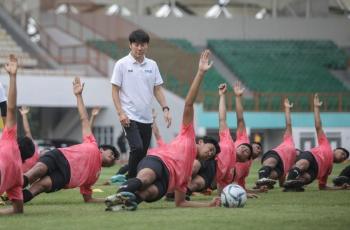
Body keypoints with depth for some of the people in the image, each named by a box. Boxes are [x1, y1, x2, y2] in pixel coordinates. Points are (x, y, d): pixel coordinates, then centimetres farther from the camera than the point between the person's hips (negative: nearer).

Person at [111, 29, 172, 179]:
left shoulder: (152, 65, 10)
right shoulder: (122, 64, -2)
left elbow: (157, 89, 13)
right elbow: (115, 90, -2)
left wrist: (165, 109, 1)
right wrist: (120, 112, -12)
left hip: (146, 118, 5)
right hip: (130, 117, -5)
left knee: (143, 153, 6)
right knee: (137, 148, -20)